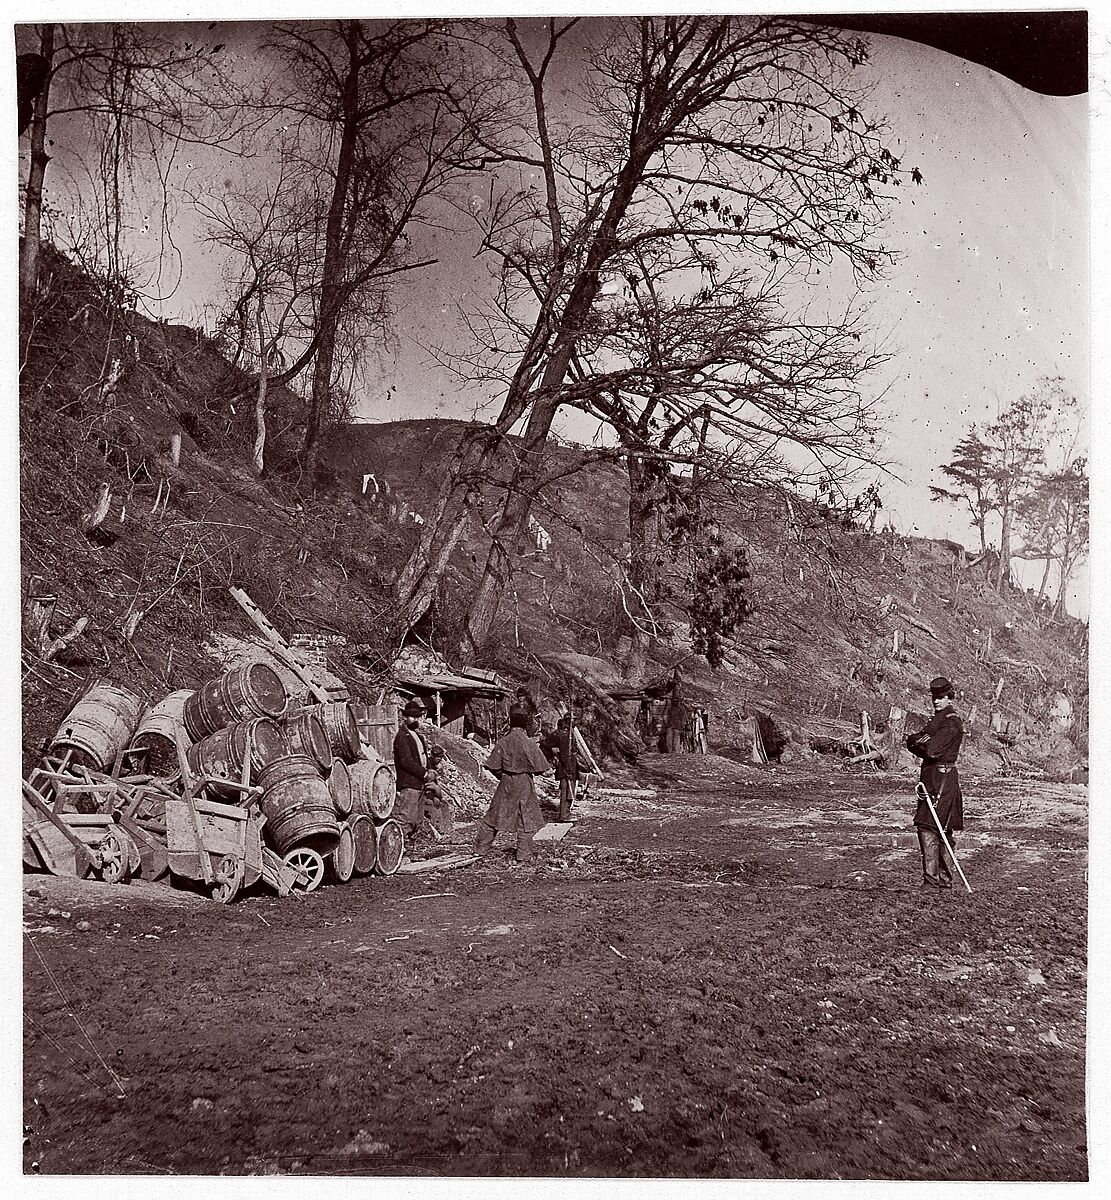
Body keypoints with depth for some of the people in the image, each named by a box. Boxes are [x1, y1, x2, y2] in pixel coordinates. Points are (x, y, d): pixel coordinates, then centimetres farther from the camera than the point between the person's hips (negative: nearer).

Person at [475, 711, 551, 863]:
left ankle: (482, 846, 23)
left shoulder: (502, 742, -6)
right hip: (524, 784, -2)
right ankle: (524, 855, 11)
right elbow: (540, 768, -9)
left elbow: (493, 766, -6)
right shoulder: (529, 743, -12)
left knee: (495, 815, 14)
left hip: (506, 783, 2)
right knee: (526, 819, 7)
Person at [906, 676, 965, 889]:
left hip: (943, 778, -9)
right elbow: (911, 742, 11)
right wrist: (920, 740, -10)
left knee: (928, 826, -12)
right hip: (931, 777, 9)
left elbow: (931, 749, -20)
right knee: (944, 830, 14)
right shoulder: (937, 719, 18)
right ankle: (944, 879, 21)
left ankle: (932, 878, -11)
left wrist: (918, 741, -1)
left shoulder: (952, 723, -12)